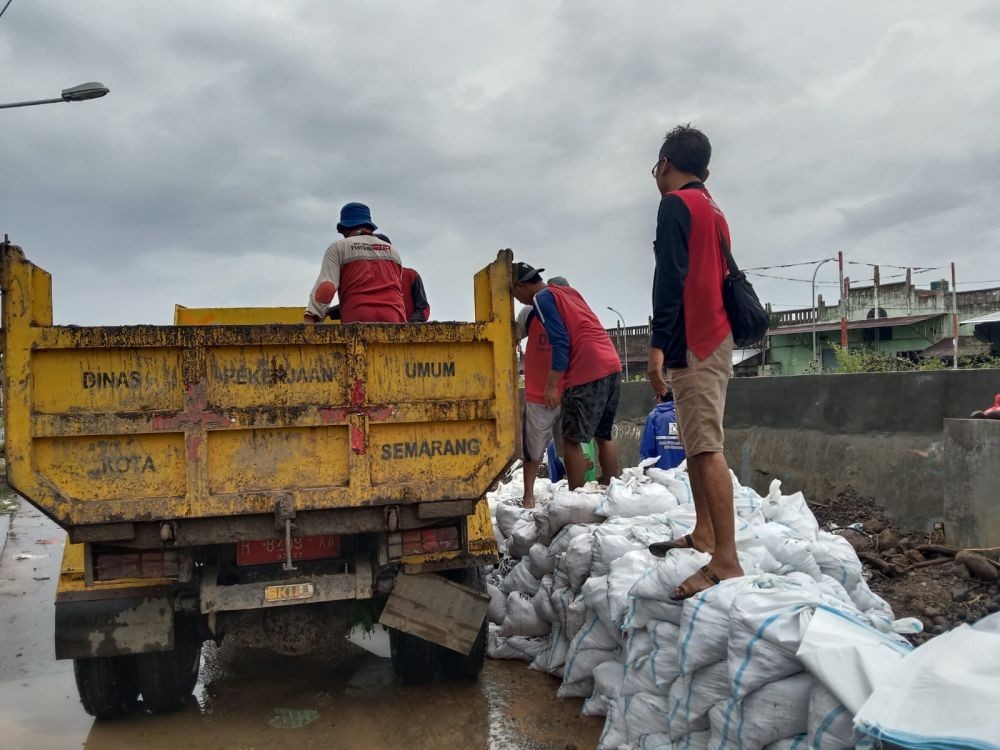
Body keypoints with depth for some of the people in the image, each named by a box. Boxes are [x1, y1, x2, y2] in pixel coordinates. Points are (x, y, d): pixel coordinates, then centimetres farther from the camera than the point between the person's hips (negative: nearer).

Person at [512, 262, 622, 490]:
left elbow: (560, 342, -11)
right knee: (604, 436, 15)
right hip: (612, 365, 8)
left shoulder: (542, 298, -1)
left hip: (587, 372, -8)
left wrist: (552, 386, -12)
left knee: (571, 439, -2)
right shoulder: (567, 290, 24)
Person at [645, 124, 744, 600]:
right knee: (696, 443, 15)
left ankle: (726, 560, -17)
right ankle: (704, 534, 22)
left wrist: (658, 345, -20)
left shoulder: (675, 204, -6)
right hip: (715, 338, 10)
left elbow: (670, 278, -17)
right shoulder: (714, 211, 22)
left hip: (693, 343, -10)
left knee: (707, 448, -15)